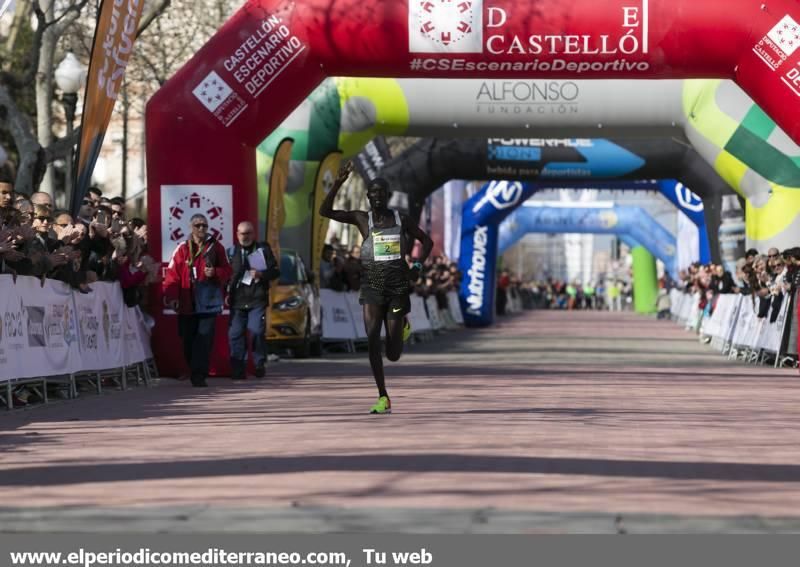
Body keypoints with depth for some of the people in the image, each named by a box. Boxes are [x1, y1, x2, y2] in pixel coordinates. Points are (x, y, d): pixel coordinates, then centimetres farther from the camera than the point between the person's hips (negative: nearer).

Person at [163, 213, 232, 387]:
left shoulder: (216, 247, 5)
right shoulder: (183, 249, 3)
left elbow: (226, 272, 7)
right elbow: (172, 274, -1)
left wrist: (214, 273, -14)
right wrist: (171, 297, -11)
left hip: (208, 303, -1)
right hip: (187, 304, 1)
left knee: (204, 339, -8)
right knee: (188, 340, 6)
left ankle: (199, 375, -7)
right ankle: (194, 372, 23)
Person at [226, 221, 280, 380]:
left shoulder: (263, 249, 8)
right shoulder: (232, 251, 14)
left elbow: (275, 271, 6)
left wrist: (261, 274, -12)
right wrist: (227, 294, 7)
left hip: (257, 300, -2)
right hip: (237, 300, 2)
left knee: (257, 331, -10)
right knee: (235, 333, -4)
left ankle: (259, 365, 6)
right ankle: (238, 368, 1)